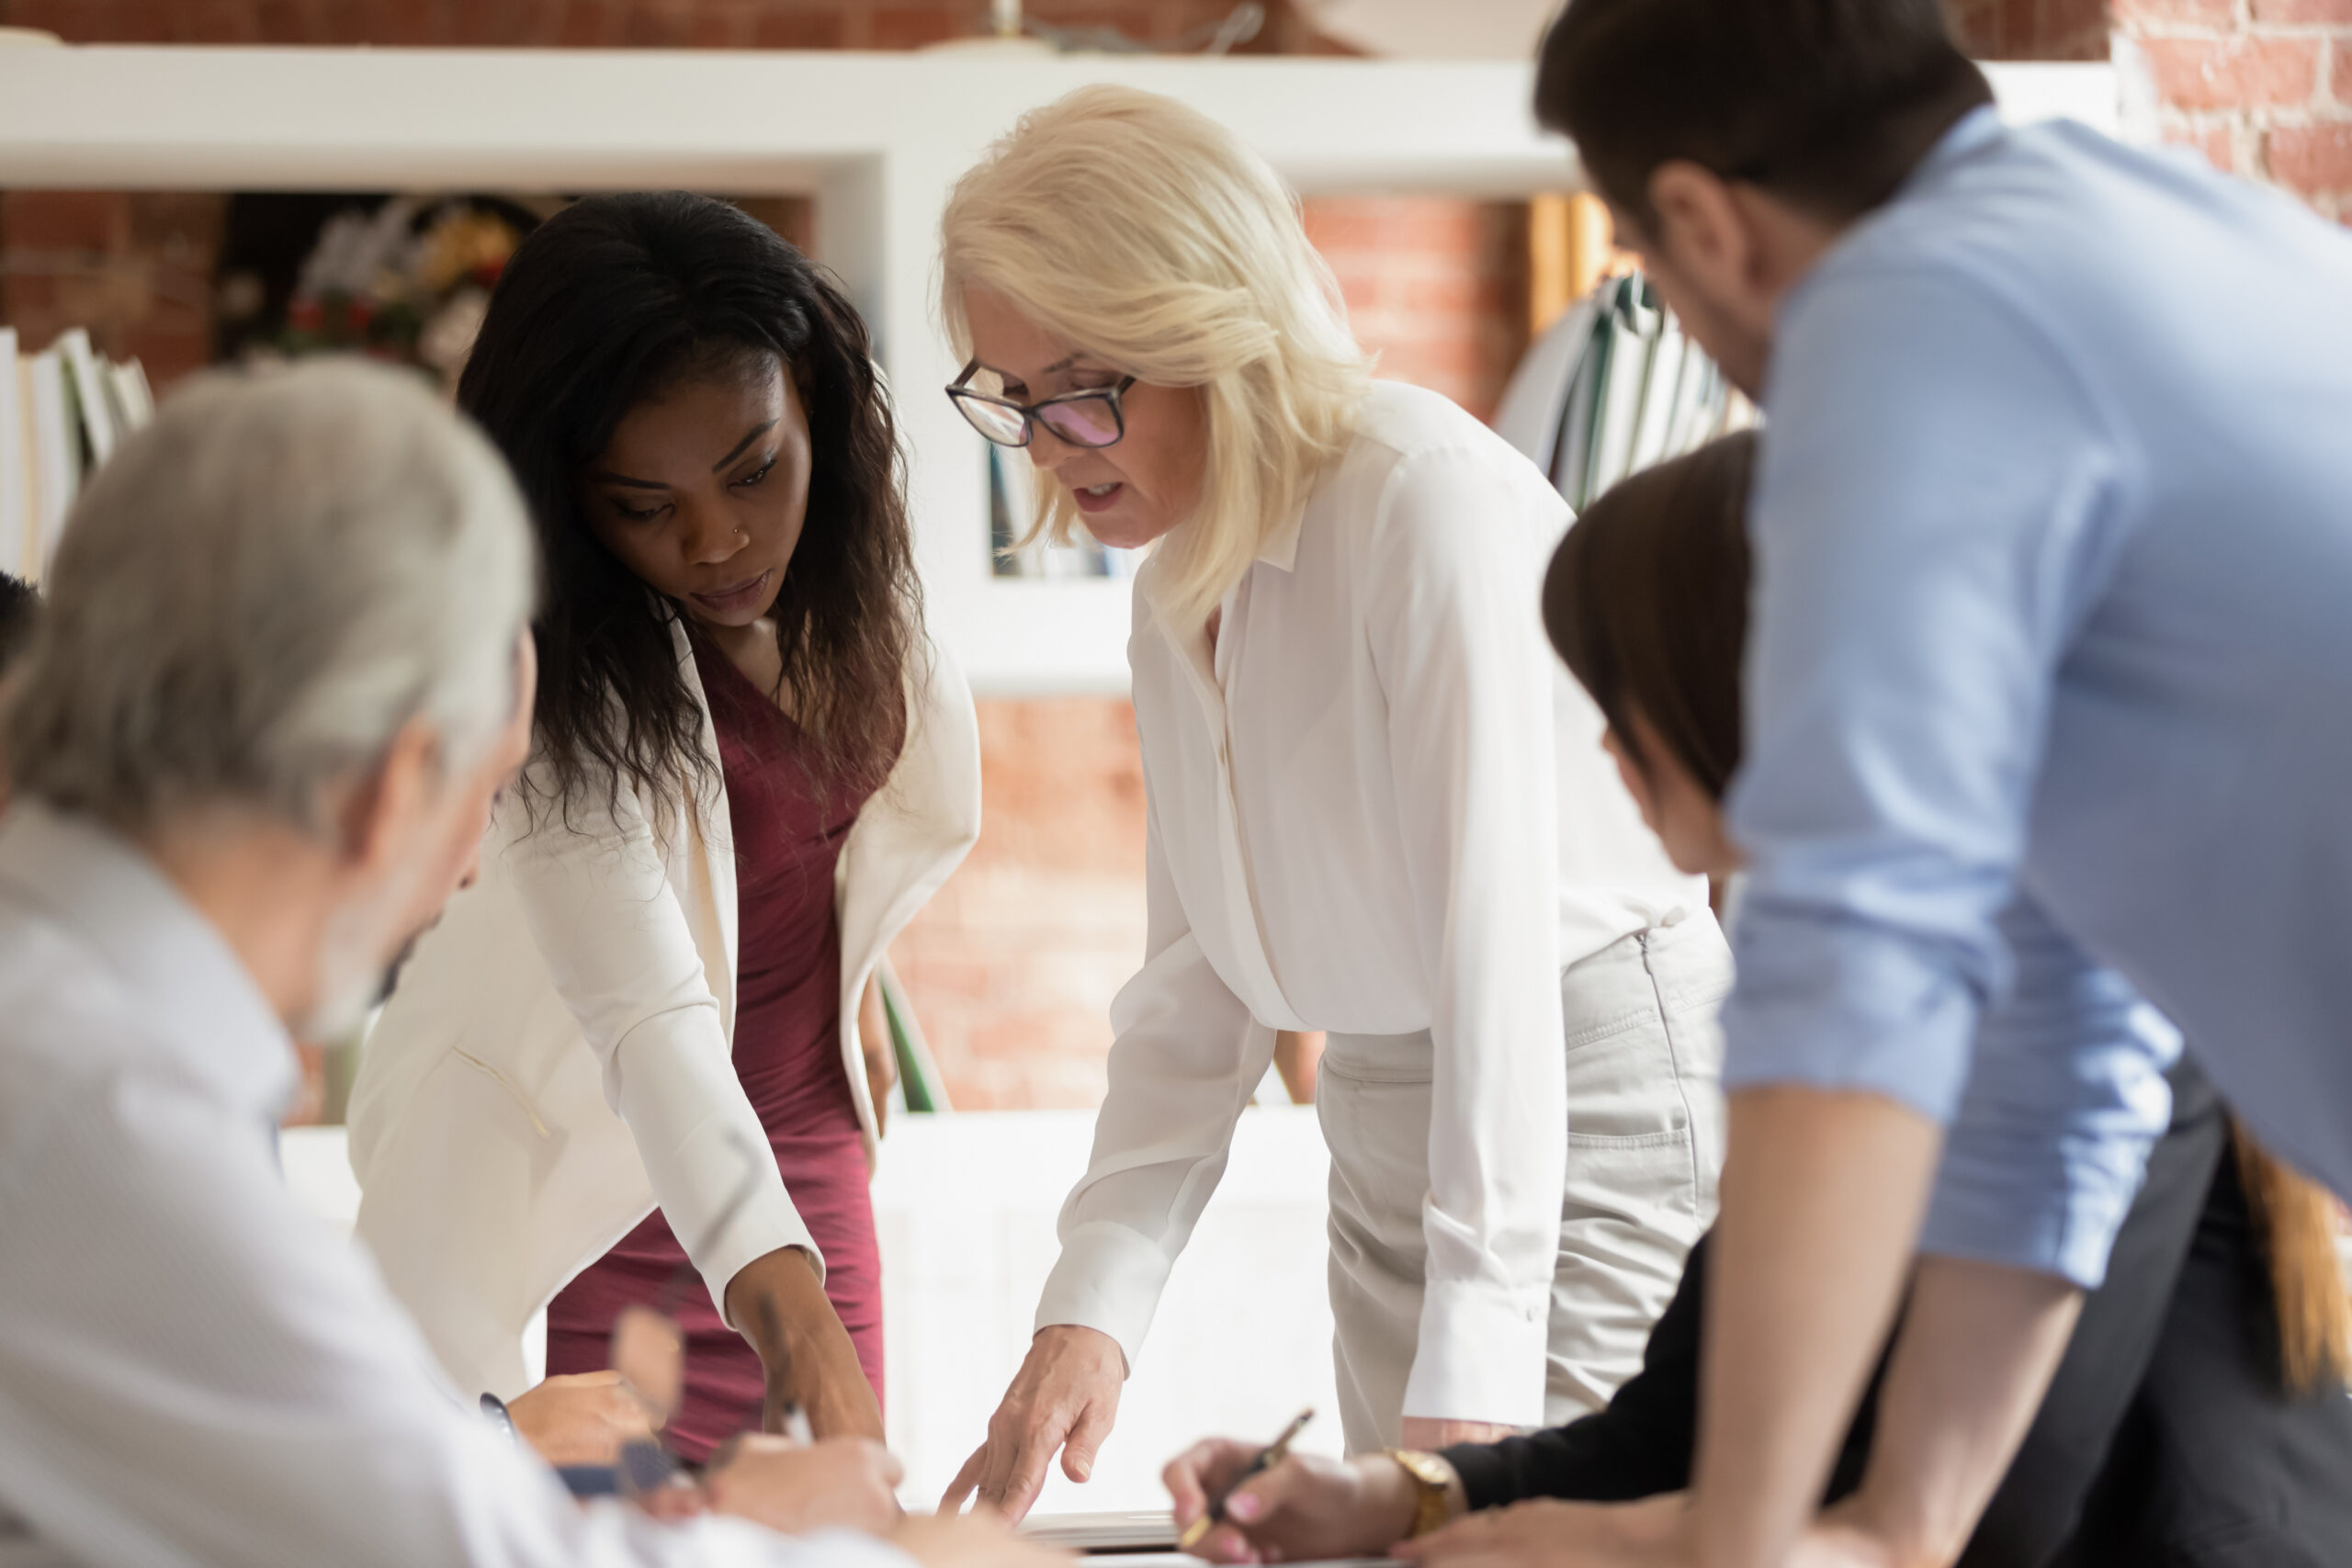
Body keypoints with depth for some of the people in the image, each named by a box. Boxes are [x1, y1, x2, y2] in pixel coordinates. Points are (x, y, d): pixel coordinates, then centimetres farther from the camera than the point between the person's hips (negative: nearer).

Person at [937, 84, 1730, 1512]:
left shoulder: (1424, 495, -18)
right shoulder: (1180, 589, 10)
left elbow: (1498, 933, -24)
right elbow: (1199, 980, 8)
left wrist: (1467, 1381, -30)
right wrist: (1094, 1312, -6)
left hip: (1590, 1108, -8)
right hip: (1385, 1127, 8)